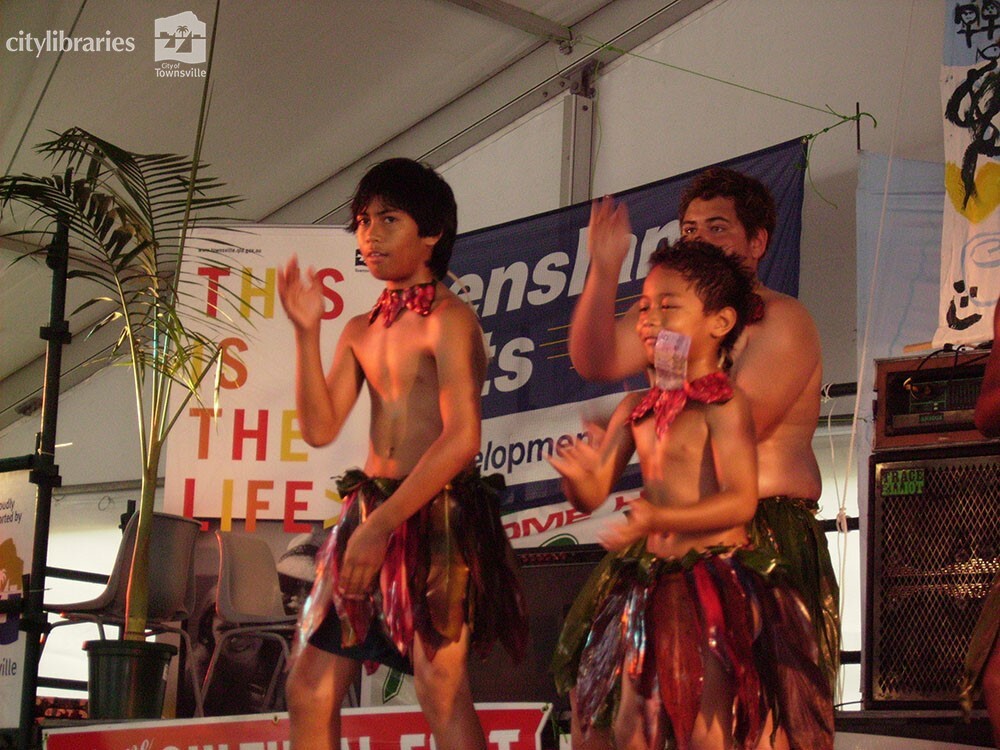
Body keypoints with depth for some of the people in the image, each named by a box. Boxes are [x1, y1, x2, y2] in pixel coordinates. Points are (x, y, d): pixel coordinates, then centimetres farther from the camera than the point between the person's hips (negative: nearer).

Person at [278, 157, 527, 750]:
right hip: (368, 511, 8)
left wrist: (383, 524, -20)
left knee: (442, 689, -12)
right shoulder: (361, 331, 16)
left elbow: (461, 439, -16)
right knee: (310, 689, 6)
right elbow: (320, 428, 7)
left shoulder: (449, 318, -7)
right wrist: (307, 330, 0)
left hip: (435, 517, -8)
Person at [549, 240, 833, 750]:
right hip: (650, 583, 7)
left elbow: (741, 501, -17)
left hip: (714, 581, -7)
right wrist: (576, 473, -13)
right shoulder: (636, 408, 11)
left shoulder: (724, 403, -9)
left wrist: (658, 519, -29)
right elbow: (592, 496, 11)